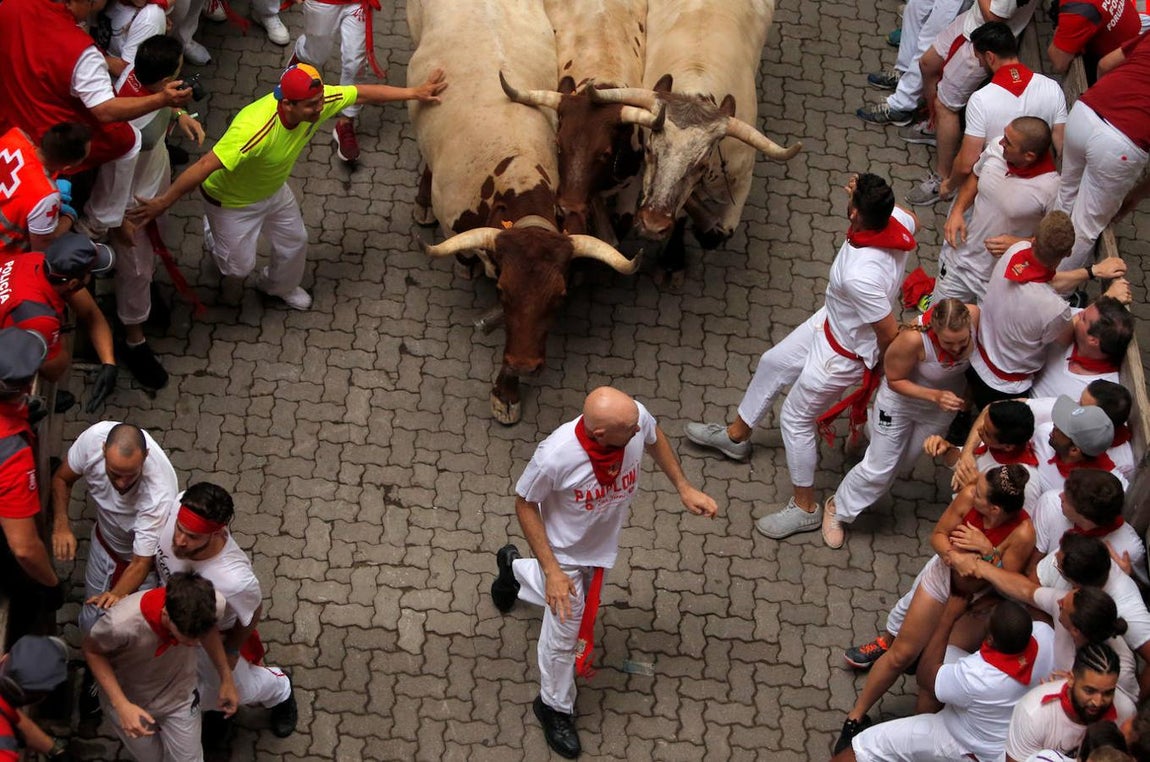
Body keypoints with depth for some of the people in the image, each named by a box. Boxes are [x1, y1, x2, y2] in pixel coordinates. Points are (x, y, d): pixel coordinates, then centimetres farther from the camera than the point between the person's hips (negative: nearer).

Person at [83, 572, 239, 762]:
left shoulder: (214, 604, -33)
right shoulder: (122, 622, -43)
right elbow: (91, 651, -19)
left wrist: (226, 678, 3)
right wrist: (121, 705, -26)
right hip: (129, 699, -2)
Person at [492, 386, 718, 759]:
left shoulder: (635, 419, -32)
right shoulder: (555, 456, -43)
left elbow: (654, 436, -5)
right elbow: (525, 505, -24)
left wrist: (684, 488, -3)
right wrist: (552, 571, -24)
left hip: (605, 541, 5)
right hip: (565, 552, -5)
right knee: (564, 630, 15)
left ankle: (515, 568, 63)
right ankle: (555, 708, 44)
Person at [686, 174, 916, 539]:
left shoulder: (860, 276, -45)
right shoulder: (896, 219, -23)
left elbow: (890, 334, -33)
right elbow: (911, 219, 6)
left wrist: (883, 368, -13)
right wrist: (865, 195, -1)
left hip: (843, 355, -9)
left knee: (796, 420, 10)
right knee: (773, 363, 26)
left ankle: (805, 508, 32)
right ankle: (736, 435, 51)